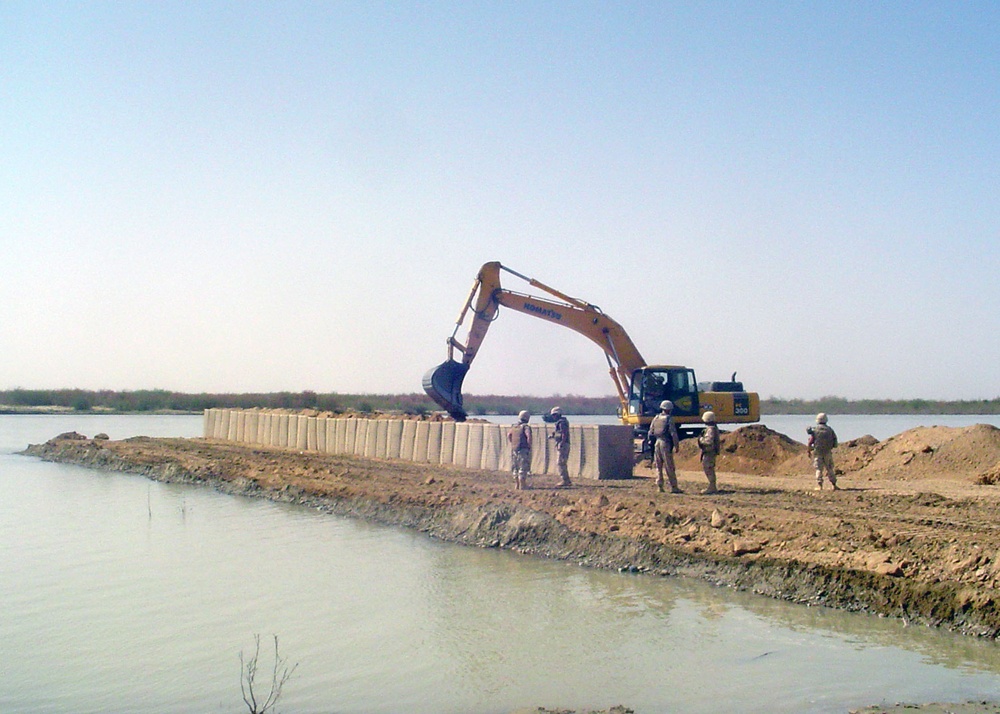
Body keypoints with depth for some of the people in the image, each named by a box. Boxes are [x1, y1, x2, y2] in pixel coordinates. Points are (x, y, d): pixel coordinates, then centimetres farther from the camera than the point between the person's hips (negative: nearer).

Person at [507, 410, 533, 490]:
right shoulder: (525, 427, -13)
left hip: (514, 449, 7)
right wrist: (529, 446, -12)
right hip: (523, 450, -6)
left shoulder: (513, 426, 9)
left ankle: (517, 485, 20)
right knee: (523, 468, -1)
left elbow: (508, 435, 22)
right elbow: (529, 437, -26)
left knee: (515, 468, 15)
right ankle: (522, 485, -2)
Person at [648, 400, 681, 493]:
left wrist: (652, 443, 22)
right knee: (669, 467, -2)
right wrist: (677, 446, -5)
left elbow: (651, 433, 14)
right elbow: (673, 433, -10)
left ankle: (659, 486, 8)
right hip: (665, 443, -5)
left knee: (658, 466, 10)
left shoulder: (656, 418, 11)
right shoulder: (669, 419, -7)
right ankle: (673, 487, -1)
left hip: (656, 443, 5)